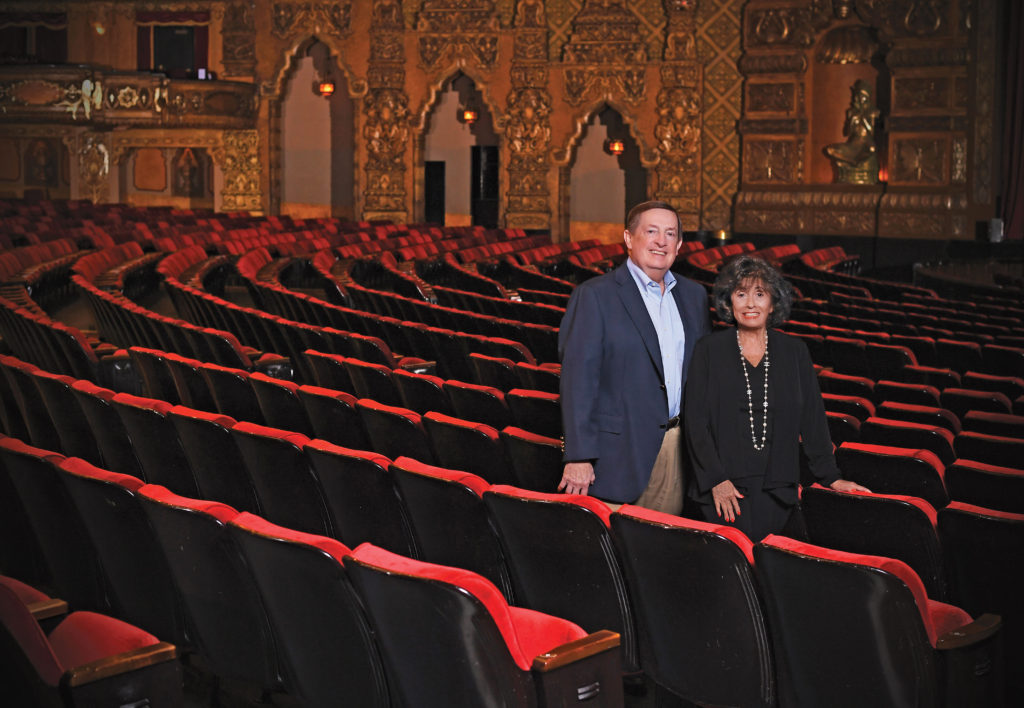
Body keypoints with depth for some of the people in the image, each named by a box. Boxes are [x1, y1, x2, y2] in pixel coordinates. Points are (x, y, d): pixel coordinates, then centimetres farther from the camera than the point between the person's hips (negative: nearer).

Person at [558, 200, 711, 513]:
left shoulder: (694, 295, 12)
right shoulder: (594, 296, -7)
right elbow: (578, 379, -10)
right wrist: (579, 457, -15)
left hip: (680, 447, 5)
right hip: (622, 449, -5)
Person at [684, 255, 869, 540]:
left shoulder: (794, 351, 9)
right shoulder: (709, 350, 3)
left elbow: (812, 418, 12)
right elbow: (696, 420, -1)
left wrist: (831, 477, 8)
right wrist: (716, 479, -10)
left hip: (775, 484, 2)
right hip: (724, 484, -2)